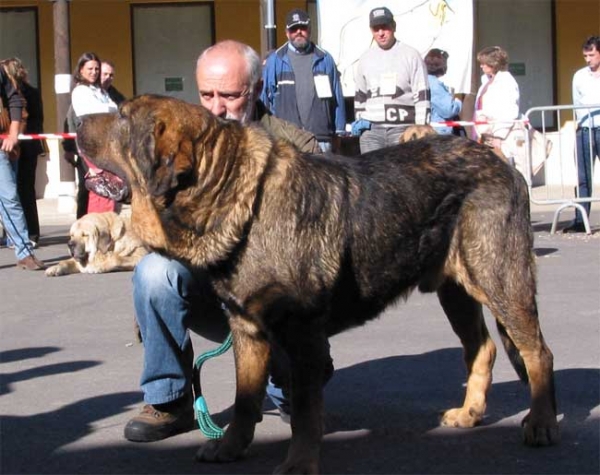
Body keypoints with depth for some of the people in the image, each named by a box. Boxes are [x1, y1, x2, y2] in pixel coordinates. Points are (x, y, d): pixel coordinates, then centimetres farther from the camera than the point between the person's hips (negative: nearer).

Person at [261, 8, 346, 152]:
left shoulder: (325, 59, 11)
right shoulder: (275, 61, 6)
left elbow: (337, 98, 11)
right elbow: (265, 98, 8)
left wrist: (340, 131, 7)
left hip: (321, 139, 2)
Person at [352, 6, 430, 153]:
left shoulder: (411, 55, 1)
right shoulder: (365, 59, 14)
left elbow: (422, 95, -2)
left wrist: (421, 130, -7)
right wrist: (359, 119, 12)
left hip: (402, 129, -4)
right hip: (371, 129, 4)